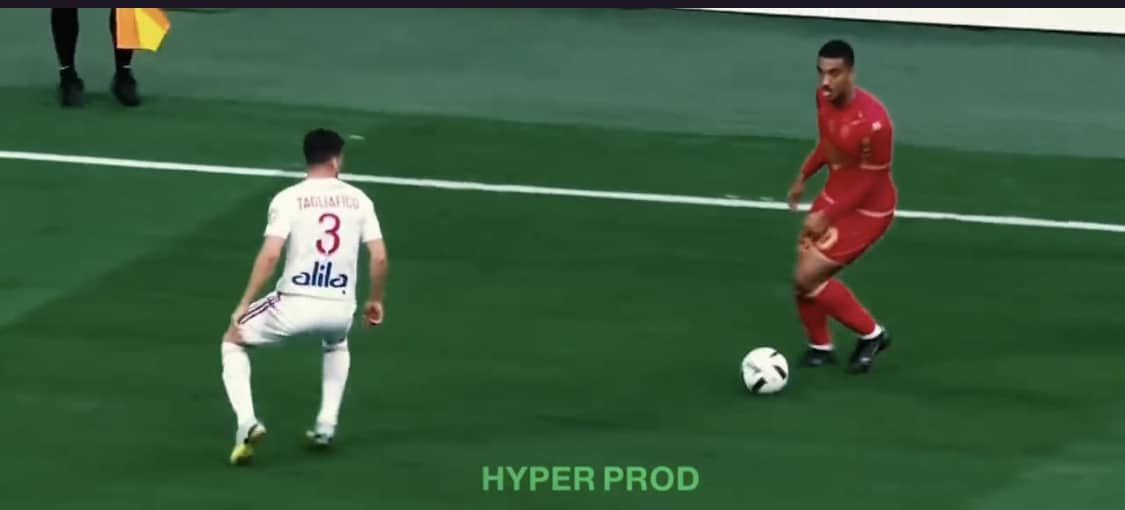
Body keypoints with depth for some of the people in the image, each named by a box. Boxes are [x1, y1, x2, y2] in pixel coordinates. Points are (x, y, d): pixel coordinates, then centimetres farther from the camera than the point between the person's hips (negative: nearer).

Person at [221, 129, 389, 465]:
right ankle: (326, 424, 27)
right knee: (336, 345, 41)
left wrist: (244, 304, -8)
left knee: (233, 340, 22)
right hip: (340, 309, 3)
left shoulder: (288, 199, -3)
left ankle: (247, 422, 1)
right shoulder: (358, 199, 6)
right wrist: (375, 300, 19)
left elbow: (270, 254, -14)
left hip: (295, 305, -3)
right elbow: (379, 257, 3)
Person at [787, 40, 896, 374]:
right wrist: (803, 177, 13)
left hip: (867, 209, -7)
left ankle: (871, 334, 9)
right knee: (805, 275, 8)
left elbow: (869, 183, -22)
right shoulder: (824, 97, -9)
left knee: (807, 278, -10)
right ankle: (821, 347, 31)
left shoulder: (873, 121, -32)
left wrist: (827, 217, -19)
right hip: (834, 195, 8)